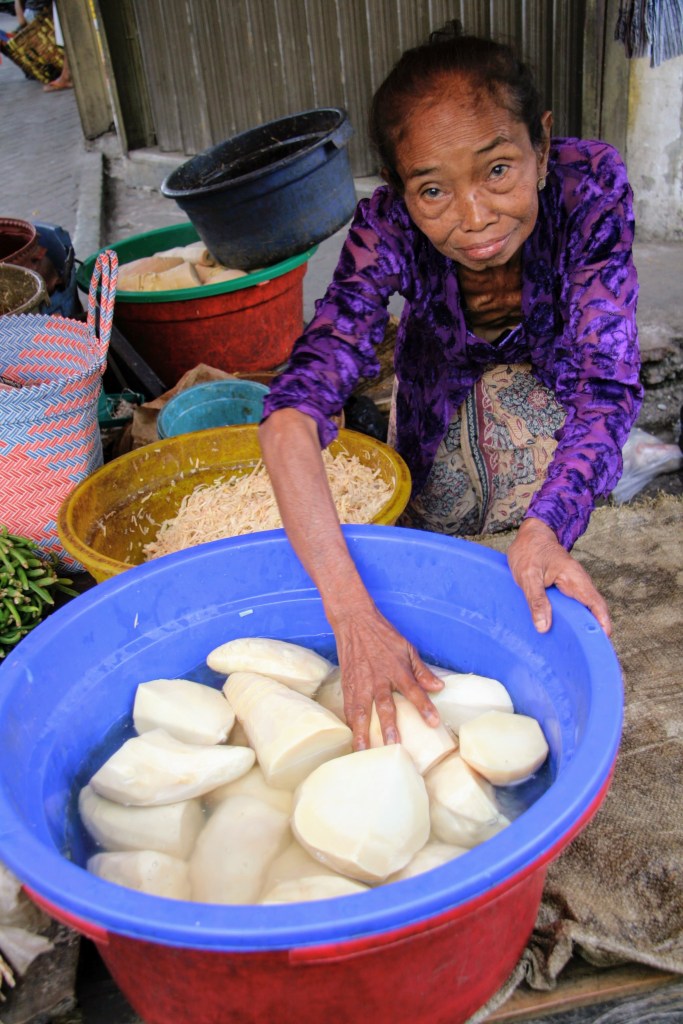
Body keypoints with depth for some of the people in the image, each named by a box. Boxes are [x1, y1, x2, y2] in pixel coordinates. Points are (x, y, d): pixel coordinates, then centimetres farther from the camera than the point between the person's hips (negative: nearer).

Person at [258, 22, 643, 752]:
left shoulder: (591, 187, -36)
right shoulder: (389, 227, -37)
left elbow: (607, 382, -37)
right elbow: (291, 415, -47)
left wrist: (543, 528, -55)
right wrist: (353, 617, -58)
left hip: (548, 376, 0)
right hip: (444, 372, 1)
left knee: (515, 398, -28)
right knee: (437, 516, -14)